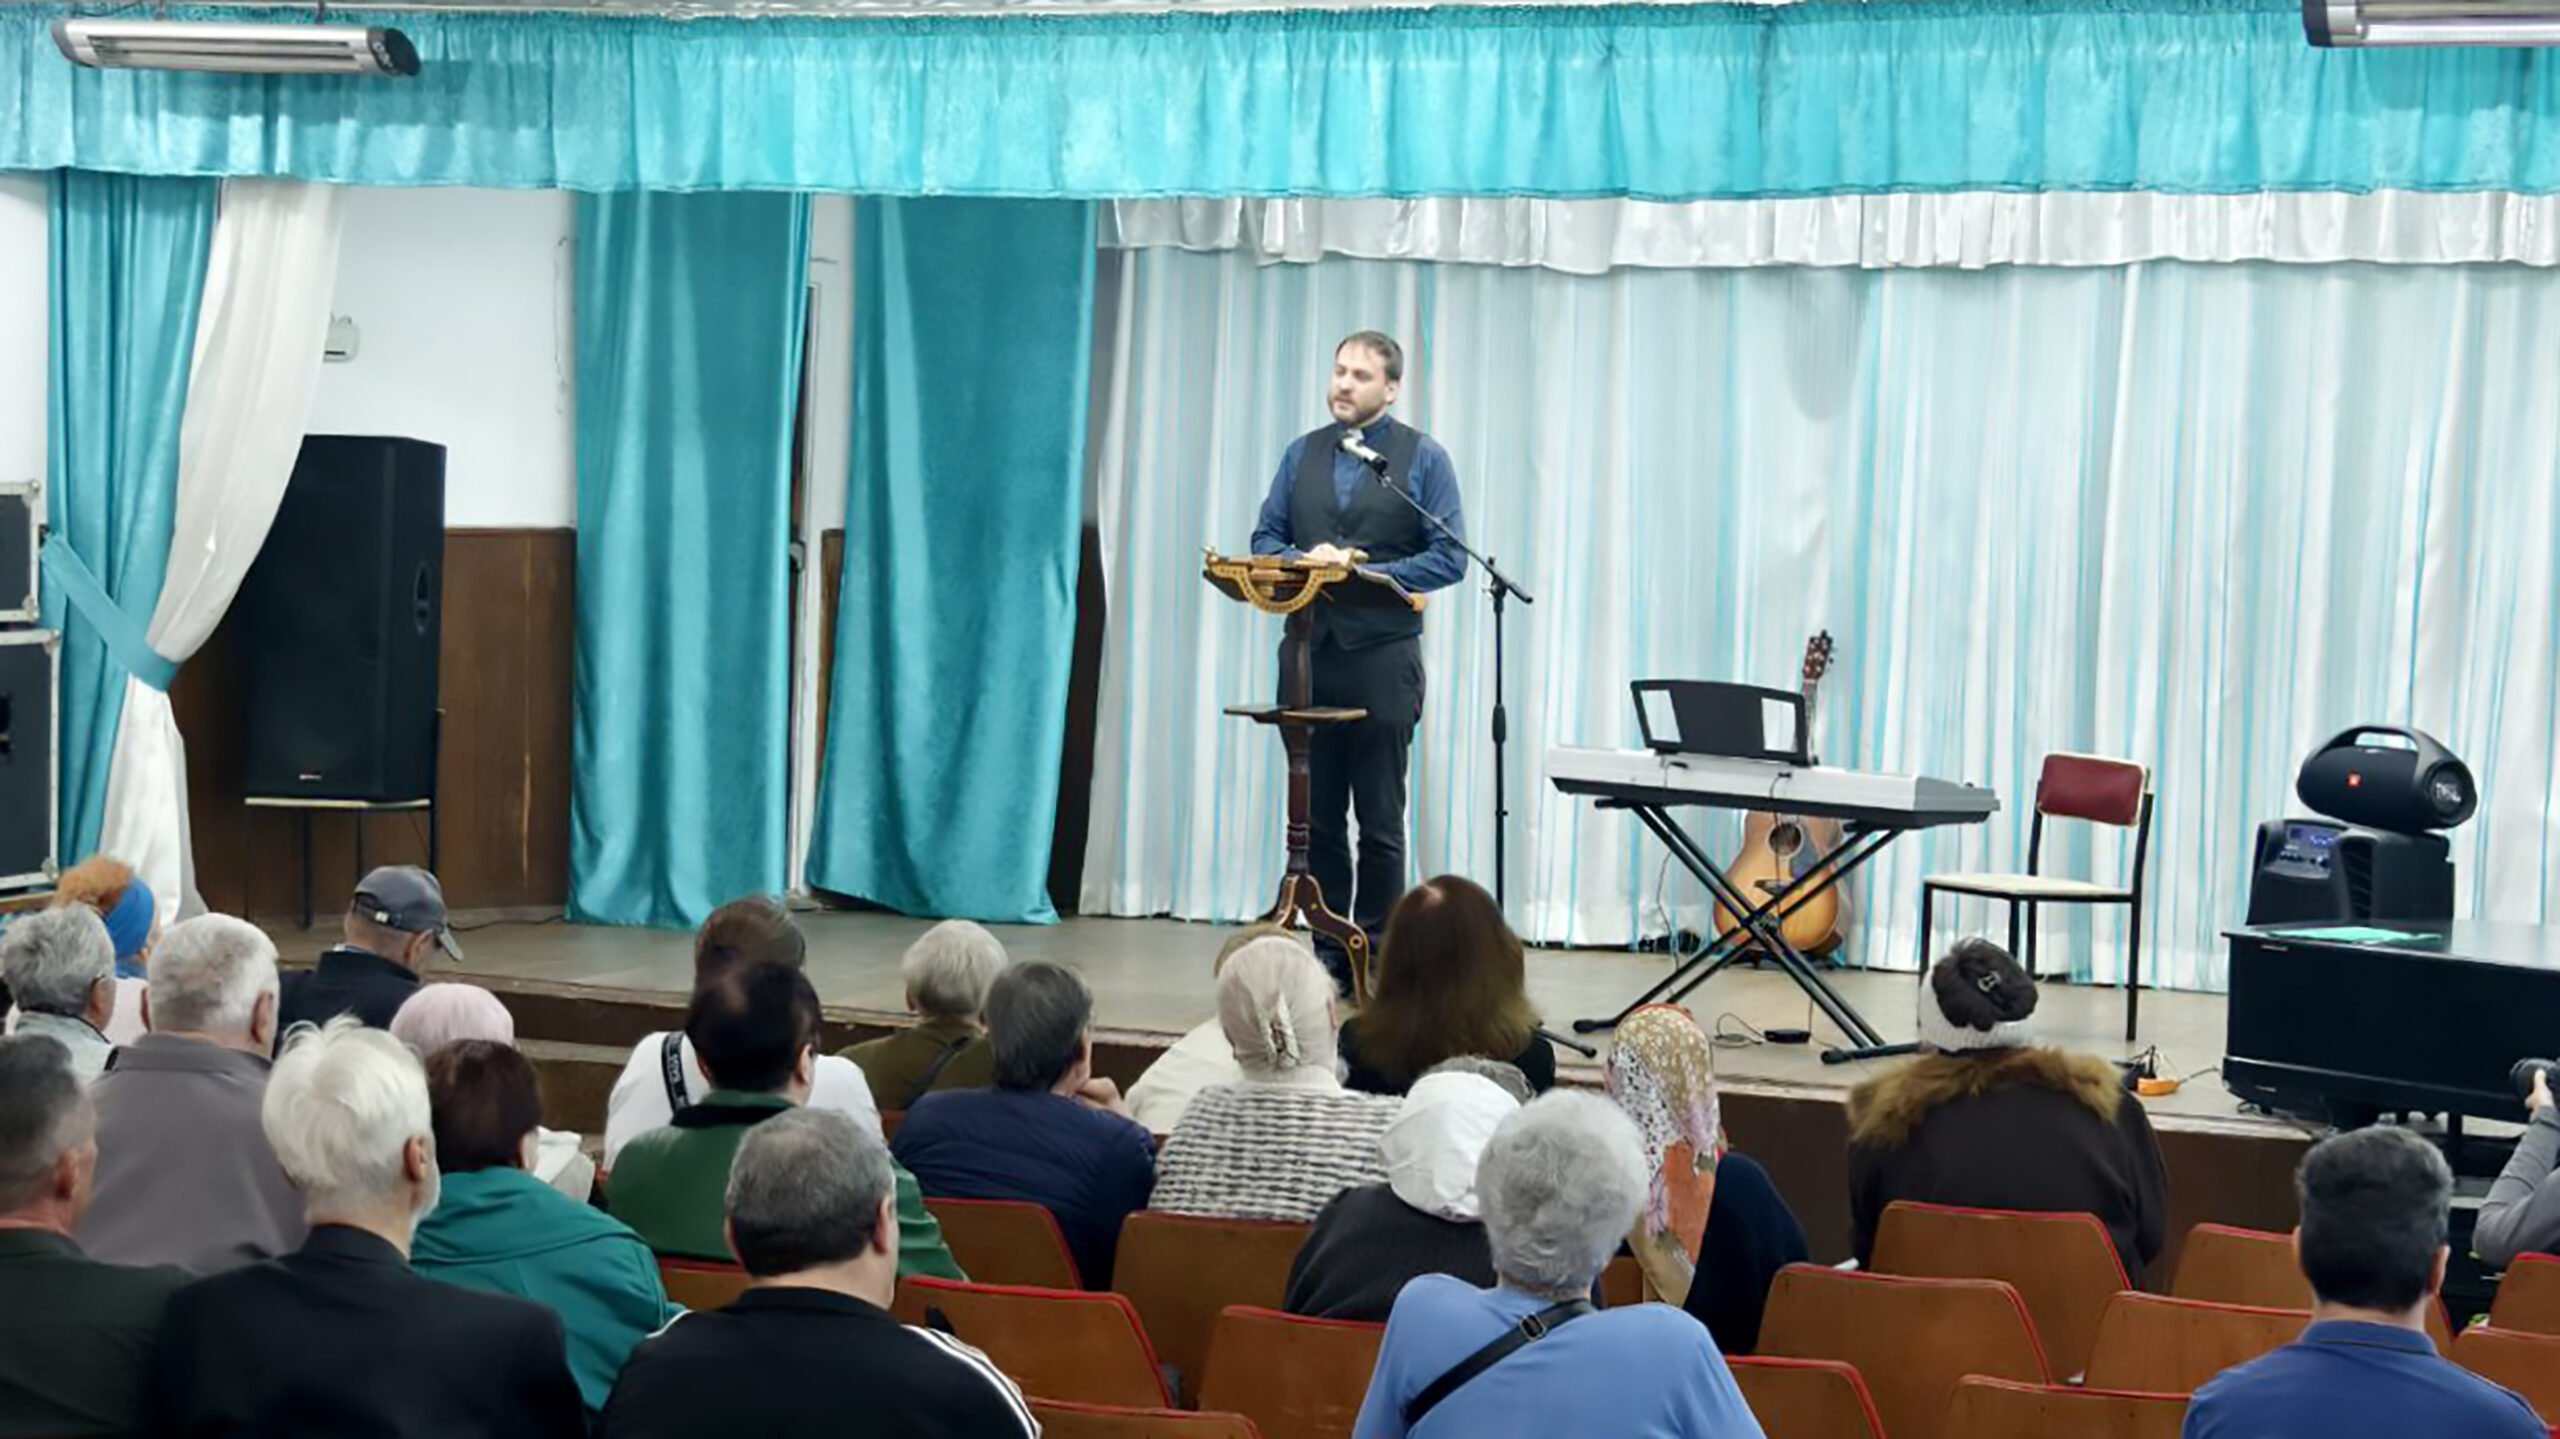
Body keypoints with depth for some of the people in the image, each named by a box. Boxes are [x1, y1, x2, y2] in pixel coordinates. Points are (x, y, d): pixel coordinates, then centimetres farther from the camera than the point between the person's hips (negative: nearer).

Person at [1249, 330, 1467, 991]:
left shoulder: (1423, 458, 1)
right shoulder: (1302, 454, 14)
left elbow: (1449, 558, -5)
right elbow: (1265, 539, 13)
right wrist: (1306, 561, -9)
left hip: (1382, 658, -4)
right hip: (1309, 655, 4)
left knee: (1380, 823, 0)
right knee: (1316, 818, 6)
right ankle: (1327, 953, 13)